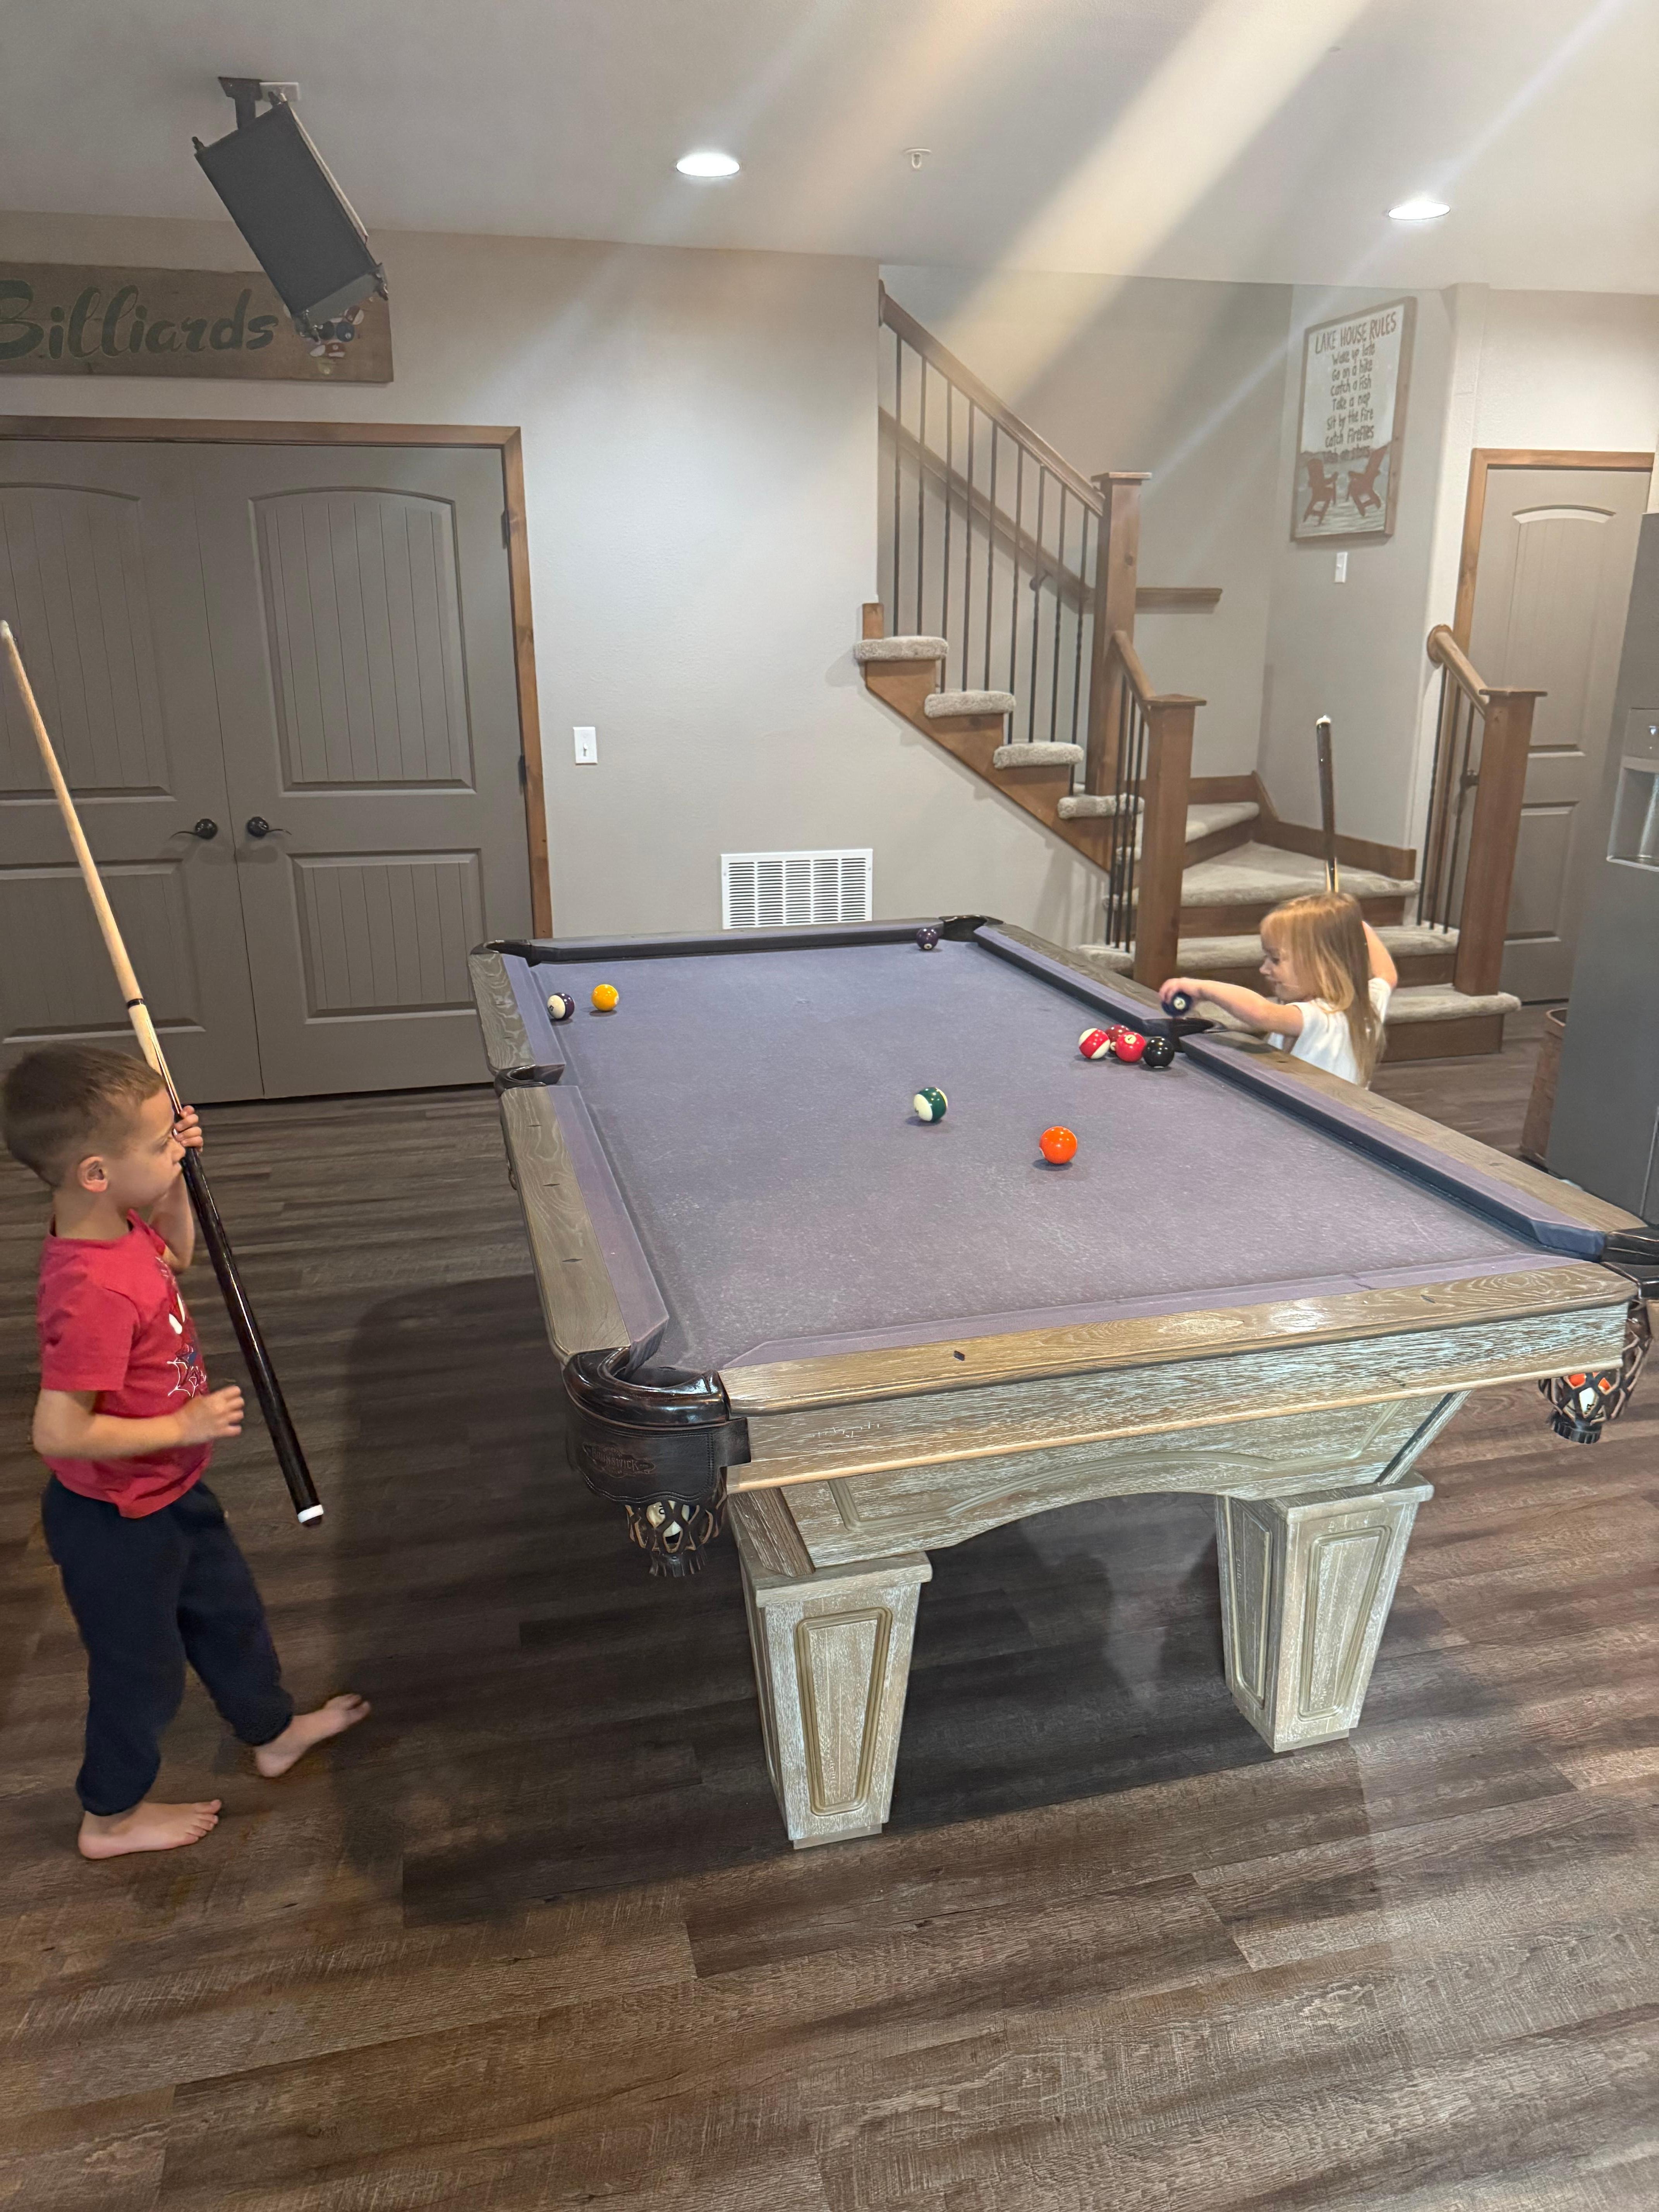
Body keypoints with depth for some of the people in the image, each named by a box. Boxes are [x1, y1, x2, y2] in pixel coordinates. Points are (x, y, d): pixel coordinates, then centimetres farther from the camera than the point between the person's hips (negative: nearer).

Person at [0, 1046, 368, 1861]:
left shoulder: (117, 1225, -9)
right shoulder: (94, 1293, -37)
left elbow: (174, 1258, 14)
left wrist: (174, 1180, -3)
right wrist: (184, 1426, -26)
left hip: (167, 1491, 9)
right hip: (117, 1519, -9)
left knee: (228, 1611, 27)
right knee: (141, 1665, 15)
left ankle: (274, 1731, 50)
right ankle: (112, 1816, 40)